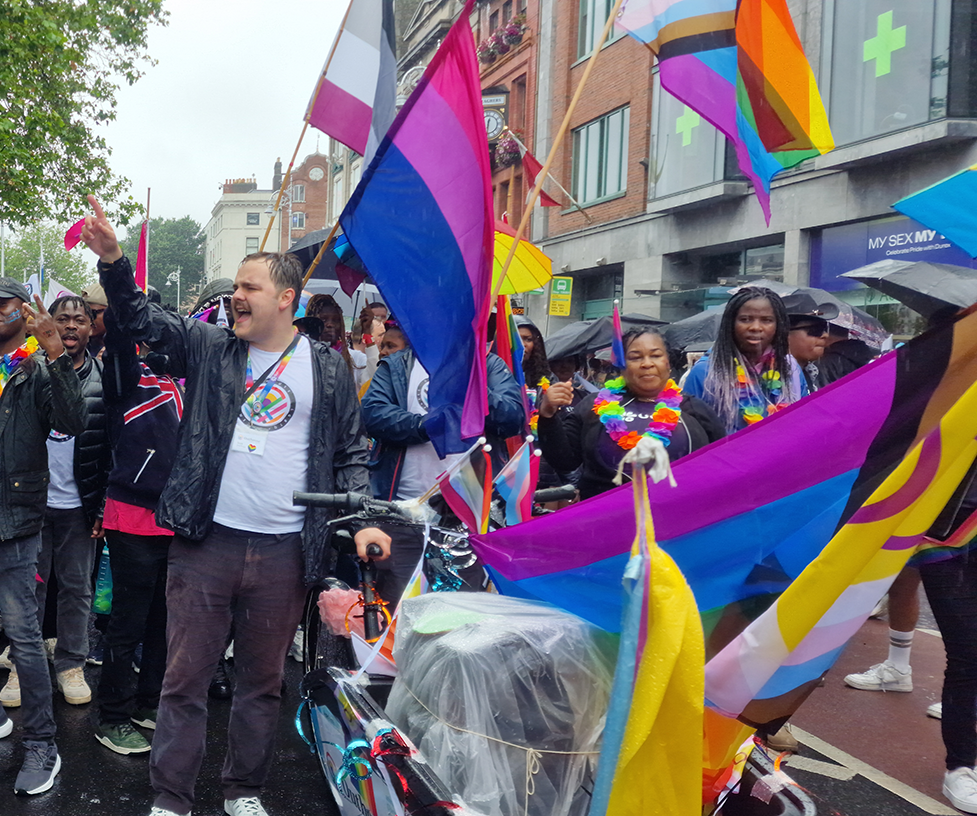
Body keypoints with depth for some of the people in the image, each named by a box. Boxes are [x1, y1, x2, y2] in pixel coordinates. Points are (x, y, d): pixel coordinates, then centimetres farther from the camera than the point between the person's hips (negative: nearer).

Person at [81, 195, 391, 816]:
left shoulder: (328, 368, 3)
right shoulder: (209, 348, 6)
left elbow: (350, 453, 5)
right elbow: (143, 319, 0)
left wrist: (363, 518, -7)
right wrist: (113, 261, -17)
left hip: (285, 552, 0)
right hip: (206, 543, 1)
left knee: (263, 682, 14)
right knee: (186, 677, 7)